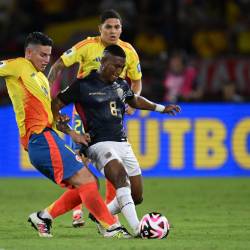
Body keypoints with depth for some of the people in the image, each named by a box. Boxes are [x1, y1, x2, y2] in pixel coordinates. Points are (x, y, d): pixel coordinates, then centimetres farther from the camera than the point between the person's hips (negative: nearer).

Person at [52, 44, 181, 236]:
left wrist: (161, 108, 30)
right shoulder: (83, 85, -5)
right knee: (121, 177, -32)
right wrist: (66, 131, -10)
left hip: (122, 144, 7)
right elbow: (55, 105, -1)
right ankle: (136, 228, -42)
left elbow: (134, 100, 35)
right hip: (100, 144, -7)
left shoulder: (121, 85, 13)